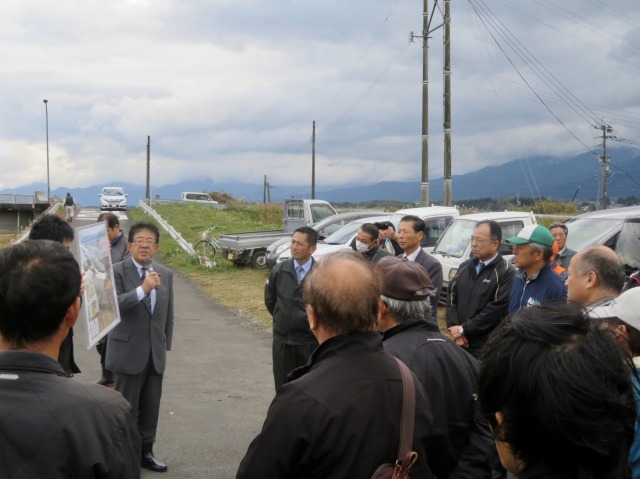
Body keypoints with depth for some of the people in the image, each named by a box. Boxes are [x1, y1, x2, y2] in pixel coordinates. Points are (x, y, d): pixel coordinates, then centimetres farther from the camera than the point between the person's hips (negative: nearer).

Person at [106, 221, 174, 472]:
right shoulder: (117, 271, -8)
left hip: (156, 353, 5)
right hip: (129, 351, -5)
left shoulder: (166, 274, 7)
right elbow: (113, 304, -24)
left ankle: (145, 452, 24)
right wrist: (143, 289, -34)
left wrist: (166, 346, 11)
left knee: (151, 408, 11)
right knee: (126, 409, 3)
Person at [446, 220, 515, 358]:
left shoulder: (506, 273, -11)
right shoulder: (465, 267, 12)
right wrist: (455, 329, -6)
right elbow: (451, 297, 9)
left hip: (487, 347, -6)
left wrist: (463, 329, -12)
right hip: (459, 342, 6)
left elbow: (497, 309, -17)